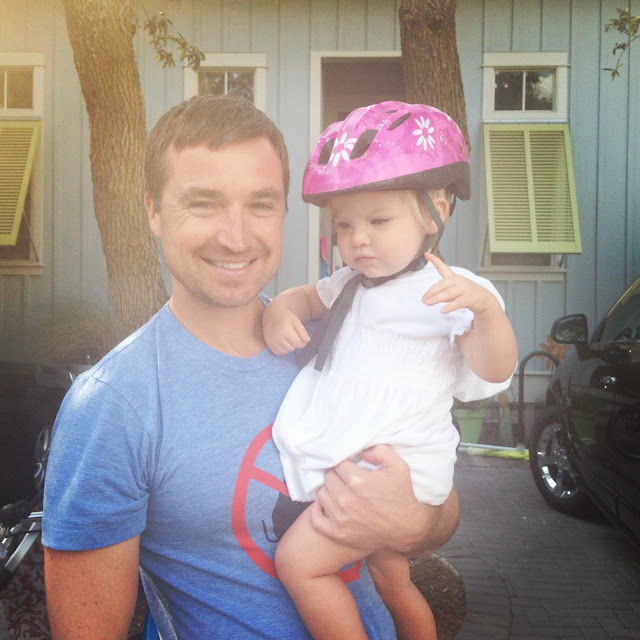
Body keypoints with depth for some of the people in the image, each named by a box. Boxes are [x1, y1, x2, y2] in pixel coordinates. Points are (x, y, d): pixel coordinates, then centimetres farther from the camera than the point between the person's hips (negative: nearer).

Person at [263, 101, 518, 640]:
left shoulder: (450, 290, -12)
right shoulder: (352, 284, 12)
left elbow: (493, 372, -22)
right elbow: (306, 297, 25)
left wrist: (485, 307, -41)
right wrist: (280, 309, 1)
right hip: (353, 462, 8)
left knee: (300, 560, -14)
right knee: (392, 583, 23)